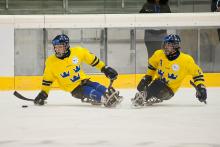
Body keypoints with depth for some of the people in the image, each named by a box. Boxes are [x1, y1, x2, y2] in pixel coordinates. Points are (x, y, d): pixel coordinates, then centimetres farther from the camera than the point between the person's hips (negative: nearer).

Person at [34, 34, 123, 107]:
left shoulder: (78, 52, -8)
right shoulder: (51, 62, -9)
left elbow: (92, 59, 5)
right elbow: (47, 79, 3)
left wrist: (105, 69, 7)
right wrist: (43, 94, 2)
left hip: (83, 81, 3)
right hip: (74, 89, -3)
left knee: (98, 87, -25)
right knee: (90, 92, -28)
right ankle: (107, 100, -43)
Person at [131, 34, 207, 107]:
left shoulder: (185, 60, -17)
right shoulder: (159, 54, -5)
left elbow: (197, 72, -8)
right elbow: (152, 65, 15)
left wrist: (201, 87, -15)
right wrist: (146, 78, 12)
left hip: (169, 90, -4)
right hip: (158, 82, 4)